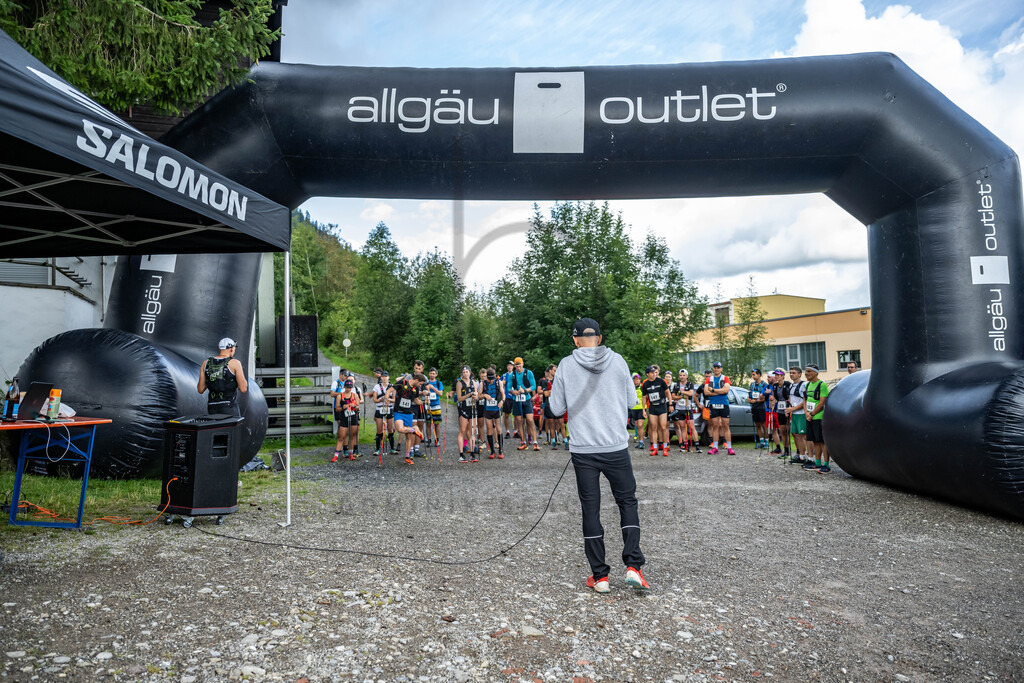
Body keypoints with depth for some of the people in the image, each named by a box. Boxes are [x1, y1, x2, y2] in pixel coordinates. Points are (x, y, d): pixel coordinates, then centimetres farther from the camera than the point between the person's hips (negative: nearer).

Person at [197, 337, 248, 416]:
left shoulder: (206, 363, 5)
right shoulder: (234, 363, -9)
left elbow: (200, 389, 7)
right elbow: (243, 389, -12)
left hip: (212, 408, 5)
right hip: (229, 409, -5)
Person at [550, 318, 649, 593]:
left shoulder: (566, 365, -4)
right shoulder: (618, 361, -2)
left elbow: (557, 408, 0)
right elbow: (631, 400, 6)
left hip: (582, 449, 0)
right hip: (616, 446, 1)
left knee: (590, 510, 9)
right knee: (627, 502, 15)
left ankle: (600, 576, 14)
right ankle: (633, 566, 5)